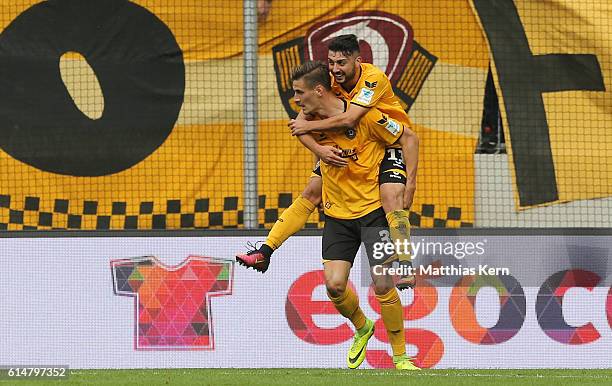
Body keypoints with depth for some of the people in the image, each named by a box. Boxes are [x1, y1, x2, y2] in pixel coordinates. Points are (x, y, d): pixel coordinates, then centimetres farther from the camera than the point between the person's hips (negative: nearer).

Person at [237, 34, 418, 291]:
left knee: (391, 198, -28)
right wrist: (319, 149, -34)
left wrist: (308, 126, -28)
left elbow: (349, 119, -41)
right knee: (312, 191, 1)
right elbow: (300, 123, -15)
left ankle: (405, 268, -28)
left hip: (389, 146, -5)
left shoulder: (374, 78, -29)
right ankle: (265, 251, 5)